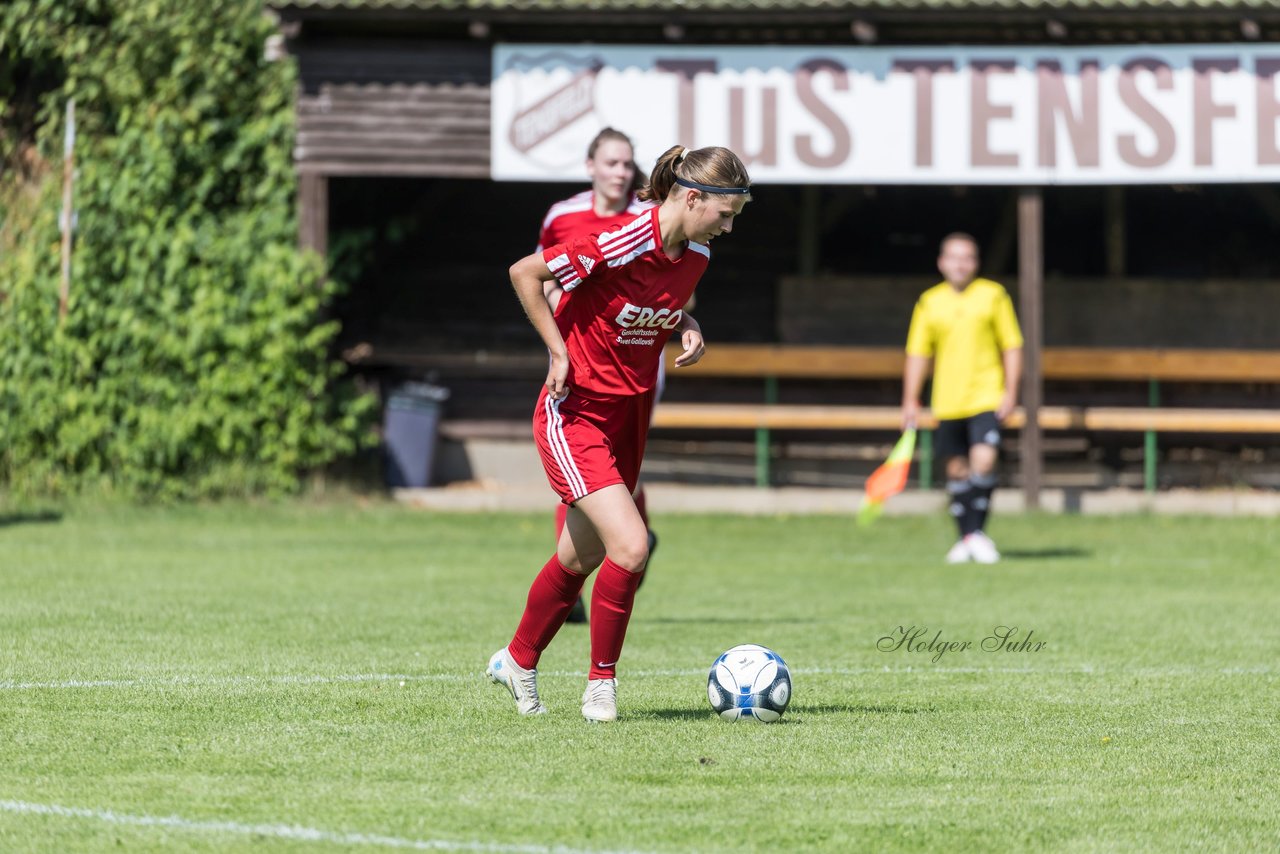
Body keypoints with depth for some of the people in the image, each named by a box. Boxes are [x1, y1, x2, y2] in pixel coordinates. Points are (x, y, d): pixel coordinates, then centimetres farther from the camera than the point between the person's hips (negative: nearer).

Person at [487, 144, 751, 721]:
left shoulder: (696, 255, -1)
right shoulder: (616, 246, -25)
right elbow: (523, 273, -15)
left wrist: (687, 327, -2)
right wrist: (559, 352, -15)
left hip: (630, 414, 8)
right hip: (575, 415, -8)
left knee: (580, 558, 17)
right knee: (630, 545, -20)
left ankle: (517, 663, 38)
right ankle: (601, 685, -4)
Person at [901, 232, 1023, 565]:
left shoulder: (993, 296, 0)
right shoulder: (929, 302, 5)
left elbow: (1012, 346, 3)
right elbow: (918, 353, 8)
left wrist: (1011, 391, -5)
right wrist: (910, 400, 2)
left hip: (986, 398, -2)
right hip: (948, 400, 2)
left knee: (983, 460, -17)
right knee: (956, 468, 6)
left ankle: (978, 532, -6)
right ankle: (966, 538, 17)